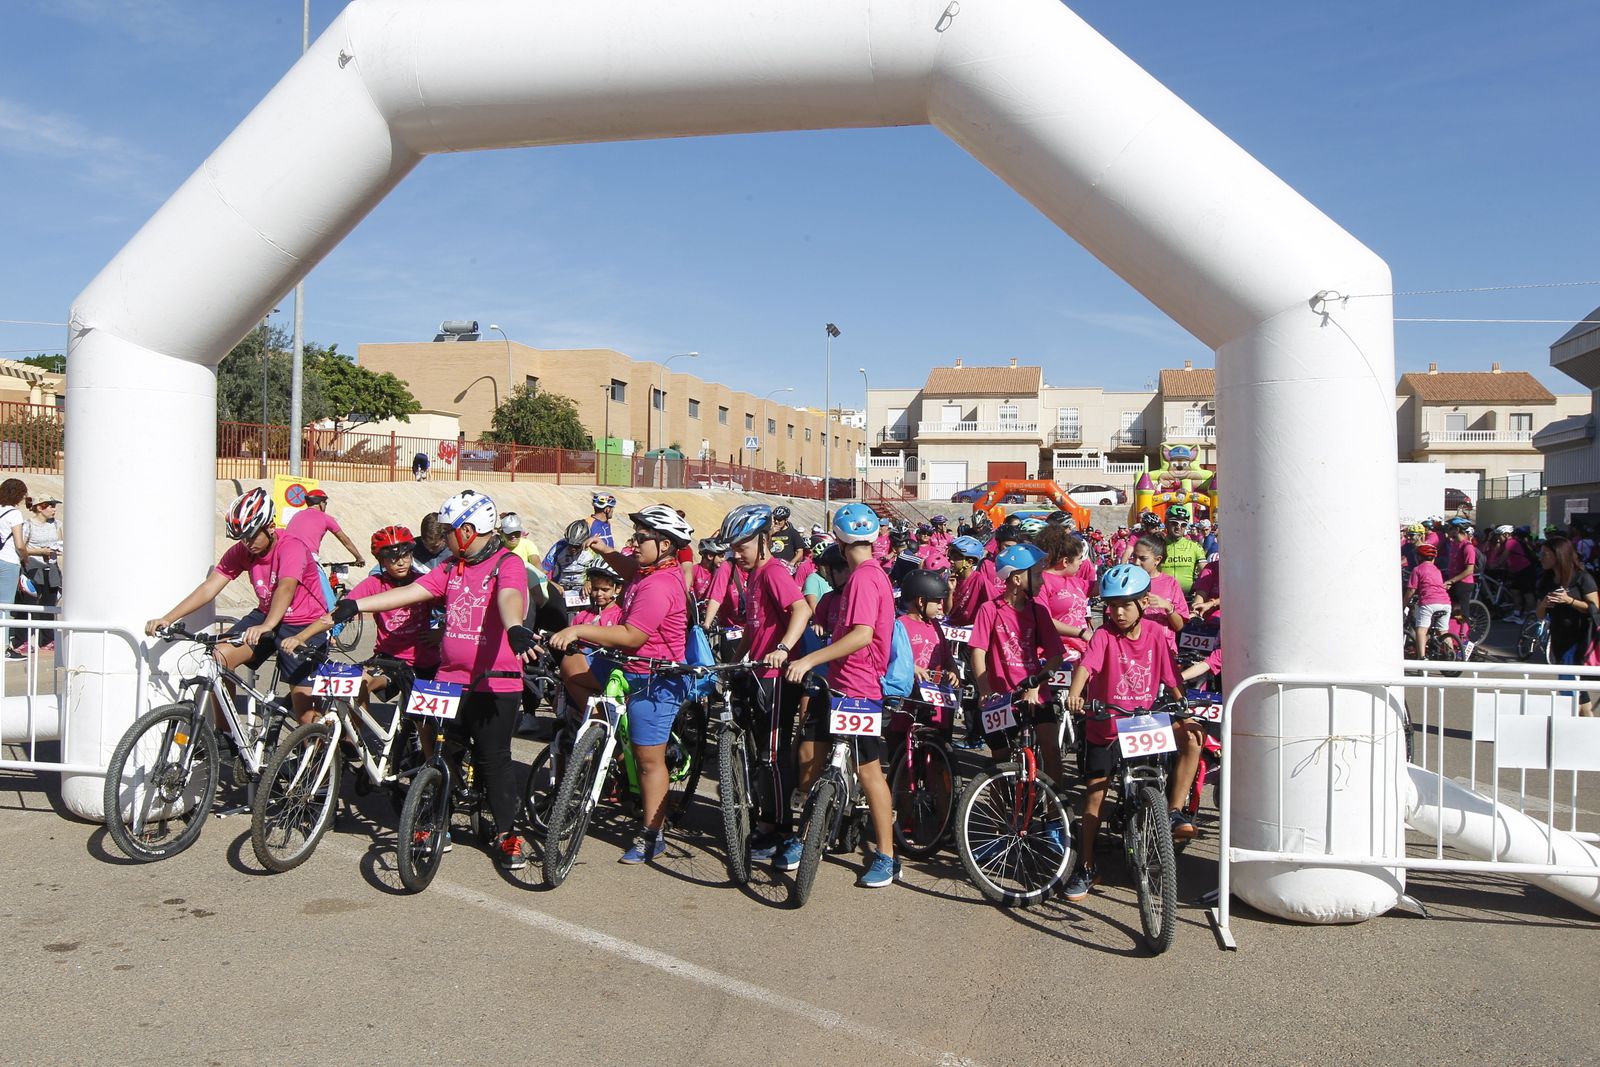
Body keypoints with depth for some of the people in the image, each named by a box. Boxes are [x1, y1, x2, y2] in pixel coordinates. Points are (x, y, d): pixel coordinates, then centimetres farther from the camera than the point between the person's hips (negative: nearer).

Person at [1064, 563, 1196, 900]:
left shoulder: (1158, 635, -6)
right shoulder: (1104, 636, -14)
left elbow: (1173, 679, -4)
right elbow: (1085, 665, -31)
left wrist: (1185, 712, -18)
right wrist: (1074, 694, -50)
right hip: (1105, 727, -1)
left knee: (1192, 736, -24)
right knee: (1094, 794, 1)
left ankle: (1175, 811, -11)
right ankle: (1085, 868, 15)